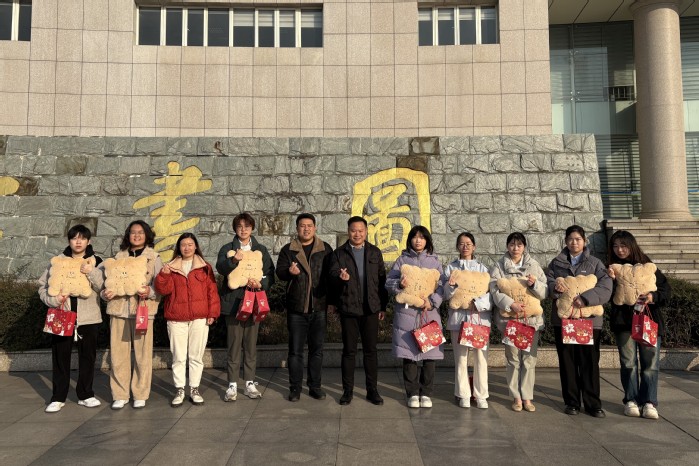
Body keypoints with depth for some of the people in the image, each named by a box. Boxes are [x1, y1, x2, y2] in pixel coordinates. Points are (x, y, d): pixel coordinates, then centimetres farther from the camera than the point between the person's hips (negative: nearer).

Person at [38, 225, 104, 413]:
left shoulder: (96, 261, 2)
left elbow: (104, 287, -6)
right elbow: (43, 286, 7)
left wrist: (92, 272, -21)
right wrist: (53, 299, -11)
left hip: (88, 318, 0)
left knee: (87, 357, 8)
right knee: (60, 357, 6)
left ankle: (85, 394, 21)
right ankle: (58, 397, 17)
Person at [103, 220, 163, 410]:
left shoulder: (154, 257, 8)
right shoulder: (119, 256, 16)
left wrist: (149, 291, -18)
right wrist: (105, 293, -5)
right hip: (118, 308, 2)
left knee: (143, 353, 0)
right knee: (118, 353, 2)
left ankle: (140, 395, 11)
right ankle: (120, 395, 14)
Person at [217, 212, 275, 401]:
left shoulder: (261, 250, 11)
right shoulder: (227, 249, 5)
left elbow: (270, 274, 6)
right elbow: (220, 267, -13)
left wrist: (261, 284, -13)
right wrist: (233, 260, -33)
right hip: (233, 302, -2)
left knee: (251, 345, 7)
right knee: (234, 345, 0)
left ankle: (250, 383, 16)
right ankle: (232, 385, 8)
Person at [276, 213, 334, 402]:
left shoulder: (325, 249, 5)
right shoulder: (288, 250, 5)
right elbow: (279, 271, -4)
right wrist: (289, 272, -27)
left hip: (319, 307, 1)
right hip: (296, 308, 0)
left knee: (317, 349, 10)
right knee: (295, 350, 5)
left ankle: (315, 386, 22)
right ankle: (295, 388, 17)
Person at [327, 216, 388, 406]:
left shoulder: (375, 252, 10)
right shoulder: (339, 253, 4)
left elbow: (382, 279, 10)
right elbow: (332, 274, -6)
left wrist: (383, 305, 6)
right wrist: (340, 277, -30)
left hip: (371, 309, 1)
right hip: (348, 309, -1)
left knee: (371, 350, 7)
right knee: (349, 350, 5)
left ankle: (372, 390, 17)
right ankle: (347, 390, 16)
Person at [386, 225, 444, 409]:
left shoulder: (434, 261, 11)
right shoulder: (402, 260, 10)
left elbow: (440, 286, 4)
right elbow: (389, 283, 5)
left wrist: (432, 302, -13)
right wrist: (399, 284, -16)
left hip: (429, 313, 1)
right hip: (406, 312, 0)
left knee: (429, 355, 2)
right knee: (408, 354, 2)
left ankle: (426, 393, 16)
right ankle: (413, 393, 15)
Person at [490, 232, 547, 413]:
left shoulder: (534, 265, 6)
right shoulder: (499, 266, 2)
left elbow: (544, 292, 2)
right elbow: (495, 290, -9)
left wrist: (534, 284, -19)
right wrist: (512, 304, -22)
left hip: (532, 318, 1)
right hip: (509, 318, -1)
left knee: (529, 359, 3)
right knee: (513, 359, 4)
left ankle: (527, 397, 13)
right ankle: (516, 397, 14)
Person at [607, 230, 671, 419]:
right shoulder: (613, 269, 7)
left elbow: (666, 290, 3)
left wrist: (654, 296, -17)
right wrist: (612, 280, -14)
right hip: (624, 321, 1)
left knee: (650, 363, 0)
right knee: (628, 363, 2)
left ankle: (649, 402, 8)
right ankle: (631, 400, 11)